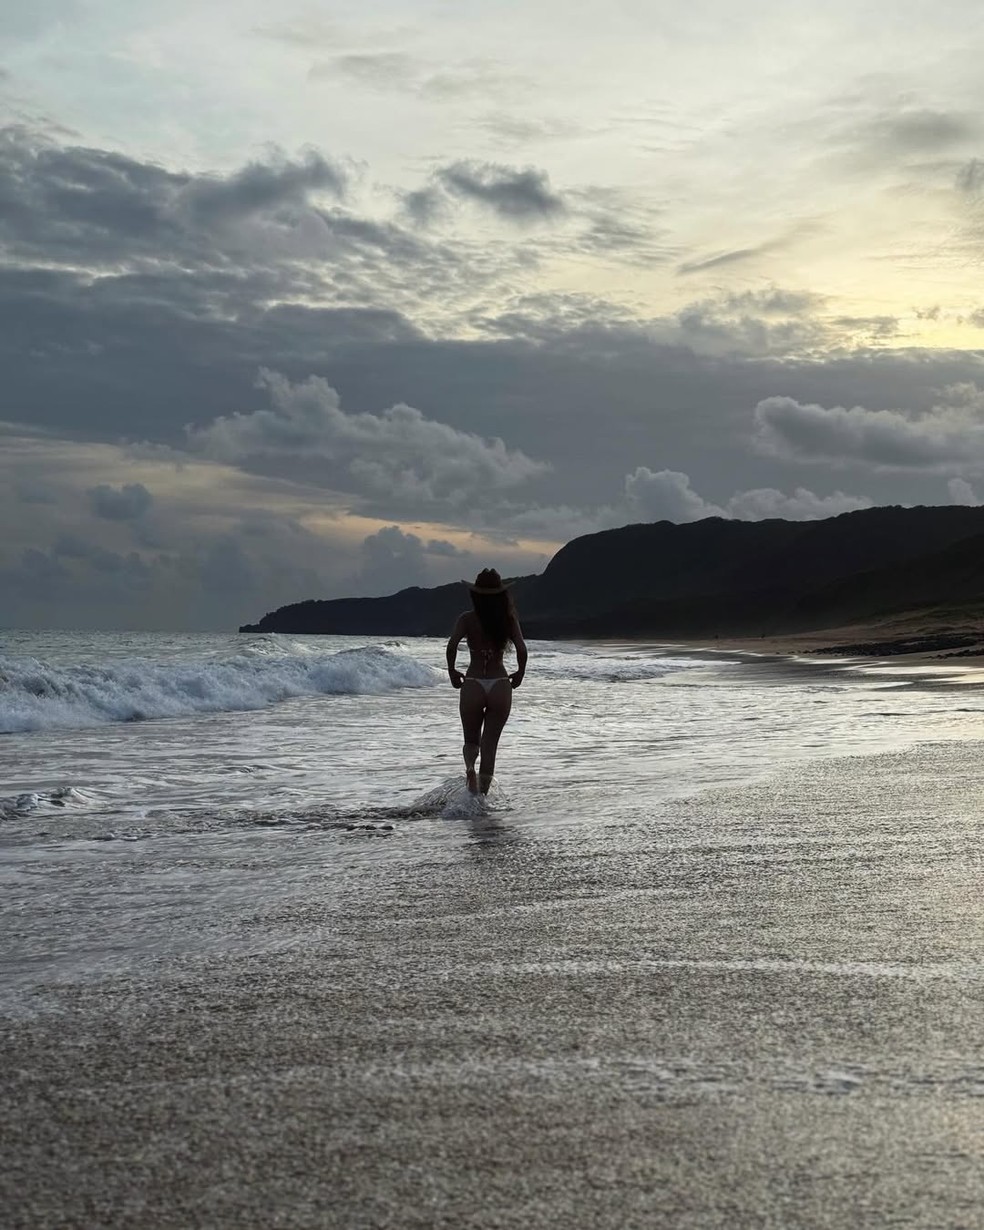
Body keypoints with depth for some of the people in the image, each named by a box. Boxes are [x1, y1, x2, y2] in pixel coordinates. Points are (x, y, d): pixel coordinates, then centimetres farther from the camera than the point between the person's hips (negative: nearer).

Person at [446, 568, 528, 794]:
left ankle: (470, 767, -17)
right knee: (490, 744, 12)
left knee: (471, 740, 16)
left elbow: (452, 646, -16)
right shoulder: (509, 619, -1)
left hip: (472, 685, -1)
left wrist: (452, 671, -1)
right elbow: (522, 650, -11)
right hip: (500, 685, 1)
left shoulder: (467, 618, -3)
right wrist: (520, 673, 6)